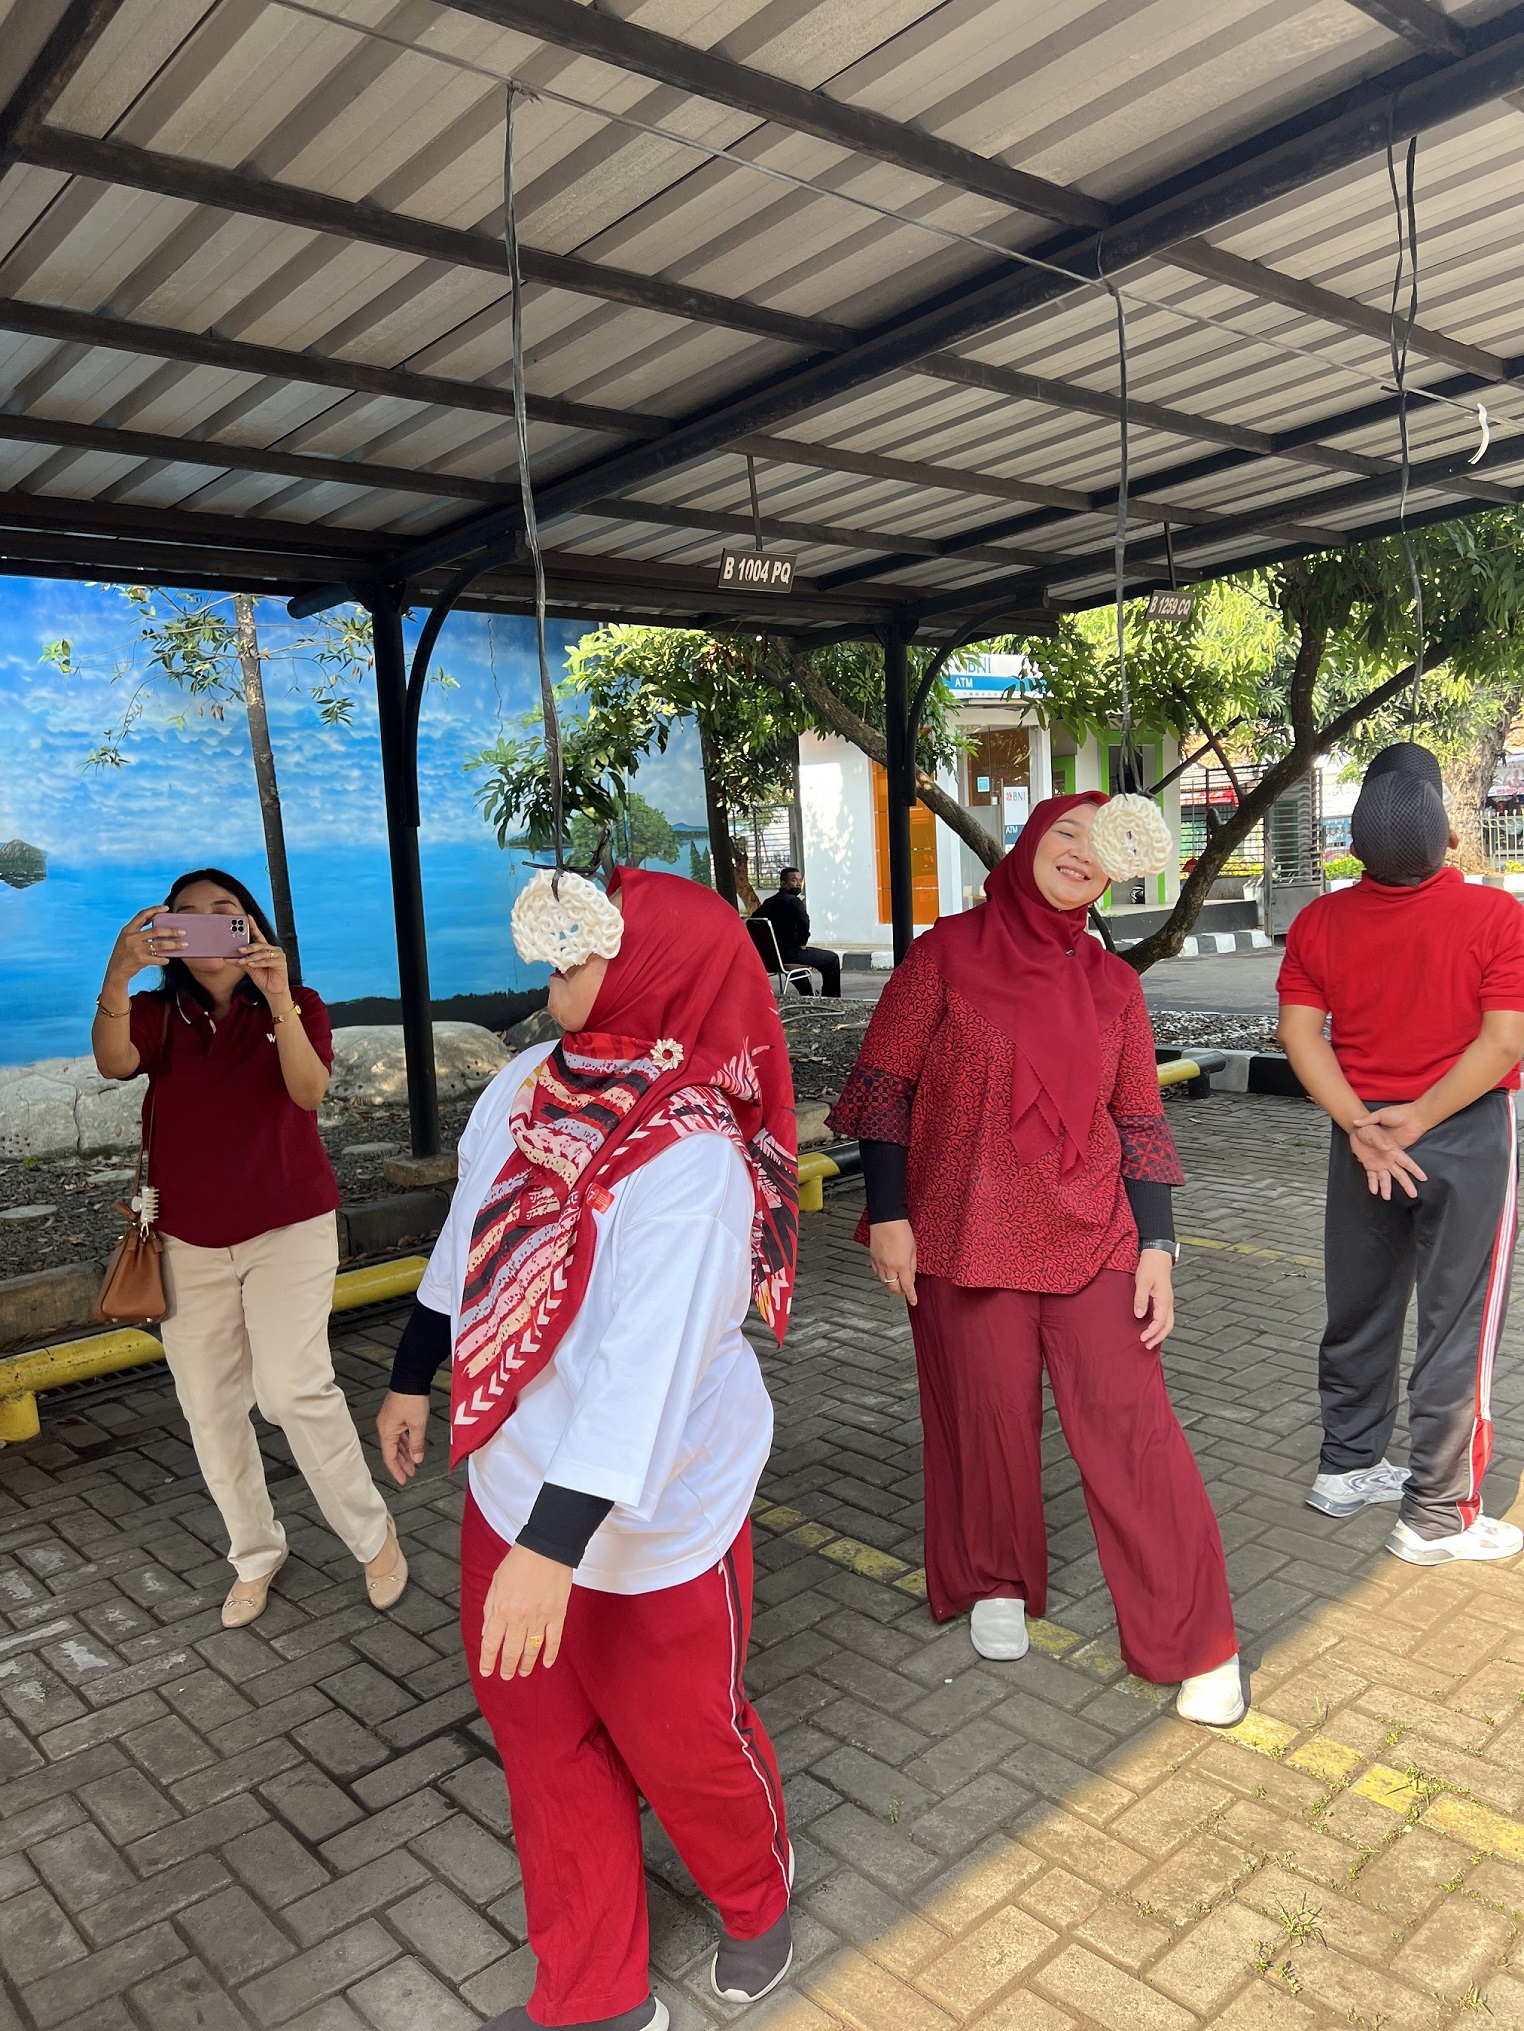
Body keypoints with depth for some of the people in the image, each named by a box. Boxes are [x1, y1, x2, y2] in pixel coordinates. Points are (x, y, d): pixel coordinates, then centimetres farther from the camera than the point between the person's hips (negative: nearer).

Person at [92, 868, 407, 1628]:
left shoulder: (297, 1007, -4)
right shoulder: (158, 1014, -2)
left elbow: (309, 1091, -24)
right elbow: (113, 1062, -24)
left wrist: (278, 998, -40)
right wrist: (117, 974, -43)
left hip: (289, 1230, -3)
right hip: (189, 1243, 3)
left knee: (294, 1389, -13)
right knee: (209, 1407, 8)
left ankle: (372, 1534, 8)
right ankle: (255, 1555, 28)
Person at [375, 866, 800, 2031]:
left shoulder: (692, 1157, -28)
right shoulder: (527, 1084, -5)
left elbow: (647, 1366, -35)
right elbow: (468, 1243, 9)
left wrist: (554, 1546, -37)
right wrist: (413, 1377, 18)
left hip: (651, 1514, -7)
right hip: (515, 1480, 7)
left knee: (682, 1735, 14)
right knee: (540, 1730, 18)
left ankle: (758, 1901, 49)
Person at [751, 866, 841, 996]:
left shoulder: (769, 902, 11)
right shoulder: (793, 900, -14)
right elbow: (804, 922, -31)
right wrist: (802, 944, -14)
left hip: (772, 954, 9)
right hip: (790, 954, -9)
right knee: (832, 959, 6)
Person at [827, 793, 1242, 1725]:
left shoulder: (1112, 983, 5)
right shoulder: (948, 953, -4)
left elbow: (1141, 1122, 8)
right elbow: (882, 1085, -4)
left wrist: (1157, 1245, 1)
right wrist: (888, 1215, -8)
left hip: (1092, 1237, 2)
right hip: (967, 1237, -2)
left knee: (1133, 1423, -1)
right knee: (989, 1418, 9)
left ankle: (1195, 1642, 14)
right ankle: (997, 1583, 36)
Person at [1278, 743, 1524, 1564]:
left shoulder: (1321, 921, -5)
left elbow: (1299, 1030, -8)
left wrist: (1360, 1125, -10)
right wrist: (1416, 1119, -13)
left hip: (1363, 1137, 4)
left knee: (1360, 1310, 18)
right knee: (1456, 1327, 6)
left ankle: (1347, 1467, 32)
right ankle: (1436, 1517, 15)